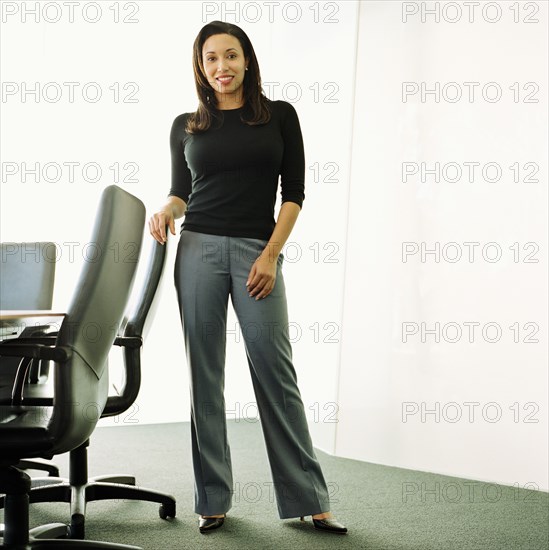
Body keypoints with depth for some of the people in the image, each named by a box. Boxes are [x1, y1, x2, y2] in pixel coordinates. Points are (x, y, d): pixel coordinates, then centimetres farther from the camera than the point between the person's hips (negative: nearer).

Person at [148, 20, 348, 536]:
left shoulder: (280, 116, 6)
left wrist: (271, 254, -8)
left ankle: (307, 499, 3)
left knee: (275, 371, -4)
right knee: (205, 374, 2)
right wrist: (166, 211, -8)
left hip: (257, 251, -2)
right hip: (198, 249, 2)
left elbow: (294, 191, 2)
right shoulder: (185, 125, 11)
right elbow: (180, 191, 15)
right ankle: (212, 498, 11)